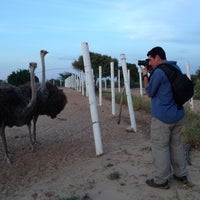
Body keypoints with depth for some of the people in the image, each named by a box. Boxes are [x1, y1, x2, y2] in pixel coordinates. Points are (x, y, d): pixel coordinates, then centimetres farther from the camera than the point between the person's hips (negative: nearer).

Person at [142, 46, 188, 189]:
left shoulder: (159, 72, -17)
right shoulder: (176, 68, 9)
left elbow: (150, 92, -6)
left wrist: (145, 75, 3)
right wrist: (150, 74, 12)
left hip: (162, 117, -8)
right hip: (178, 115, 8)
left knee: (160, 147, 2)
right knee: (176, 144, 18)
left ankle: (161, 180, 11)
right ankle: (181, 174, 29)